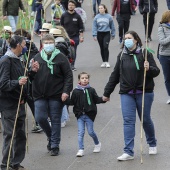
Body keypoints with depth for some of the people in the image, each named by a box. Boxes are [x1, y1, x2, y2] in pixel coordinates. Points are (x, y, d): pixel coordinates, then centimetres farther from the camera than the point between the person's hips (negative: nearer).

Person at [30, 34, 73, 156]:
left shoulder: (60, 58, -2)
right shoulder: (37, 58, 7)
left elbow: (68, 76, -3)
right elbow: (31, 76, 13)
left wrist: (66, 91, -12)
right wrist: (32, 71, -11)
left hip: (56, 95, -3)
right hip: (40, 95, 3)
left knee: (55, 120, 3)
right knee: (40, 118, -4)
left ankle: (55, 146, 12)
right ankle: (51, 137, 23)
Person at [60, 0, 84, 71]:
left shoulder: (77, 16, 4)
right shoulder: (64, 15, 4)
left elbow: (81, 27, 6)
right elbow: (61, 26, 9)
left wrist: (81, 37, 0)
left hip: (75, 37, 0)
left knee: (73, 51, 0)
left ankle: (72, 65, 8)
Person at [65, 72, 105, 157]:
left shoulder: (91, 90, 1)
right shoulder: (76, 91, 3)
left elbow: (96, 99, 3)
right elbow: (72, 102, 5)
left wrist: (103, 99, -13)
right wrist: (65, 100, -10)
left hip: (89, 114, -1)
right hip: (80, 115, 1)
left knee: (90, 131, 4)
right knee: (80, 132, -3)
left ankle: (97, 143, 30)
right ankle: (81, 150, -1)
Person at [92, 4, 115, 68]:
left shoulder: (109, 17, -4)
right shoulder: (96, 17, 0)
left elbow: (112, 26, 5)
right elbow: (94, 27, 1)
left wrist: (113, 34, 8)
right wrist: (94, 35, -6)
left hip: (107, 34, -2)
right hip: (99, 34, 2)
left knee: (105, 47, -14)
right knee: (102, 48, 9)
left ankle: (107, 62, -8)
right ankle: (103, 62, 18)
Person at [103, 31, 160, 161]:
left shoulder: (145, 54, -4)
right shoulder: (122, 56, 9)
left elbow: (156, 72, -3)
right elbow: (115, 75, 16)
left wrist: (149, 69, -26)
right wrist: (107, 93, 18)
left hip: (144, 92, -3)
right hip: (127, 94, 3)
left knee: (146, 119, 9)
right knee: (128, 121, -5)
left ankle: (152, 144, 33)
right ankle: (128, 152, -7)